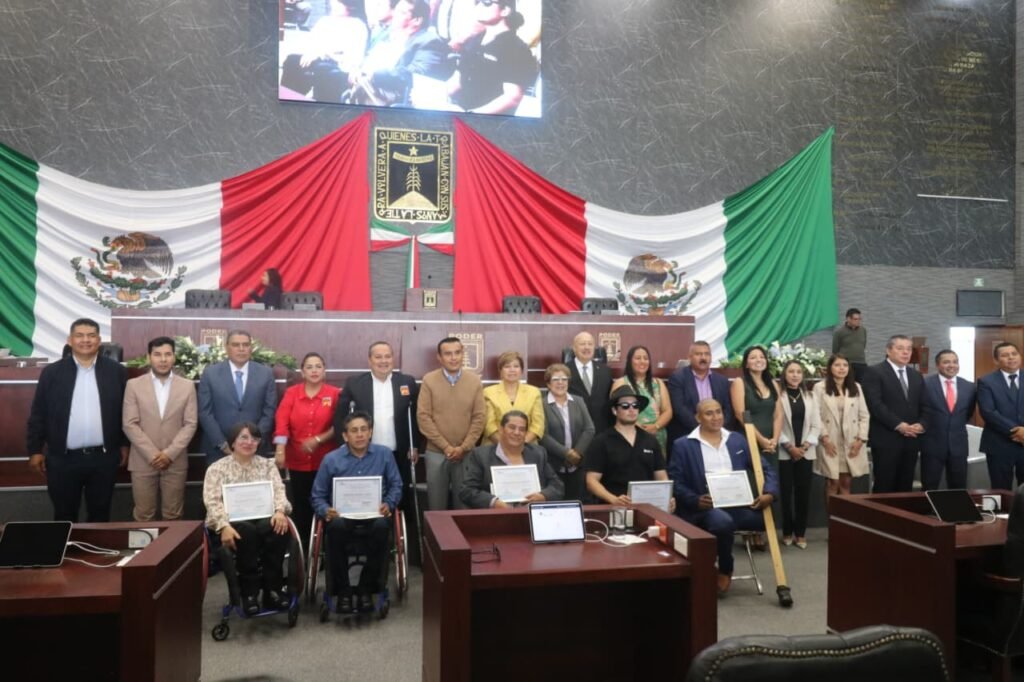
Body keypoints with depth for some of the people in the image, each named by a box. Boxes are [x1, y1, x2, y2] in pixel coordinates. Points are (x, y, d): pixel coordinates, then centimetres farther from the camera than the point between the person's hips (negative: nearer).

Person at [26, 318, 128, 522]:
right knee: (64, 515, 13)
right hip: (63, 458, 0)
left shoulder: (116, 371, -1)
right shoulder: (52, 372, -2)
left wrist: (124, 444, 7)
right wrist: (35, 450, 2)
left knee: (100, 513, 13)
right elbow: (38, 414, 3)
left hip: (104, 457, 0)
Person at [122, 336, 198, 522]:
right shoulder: (134, 385, 0)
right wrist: (152, 454, -11)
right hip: (143, 461, 0)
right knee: (143, 515, 6)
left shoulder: (187, 386, 3)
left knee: (172, 515, 7)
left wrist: (170, 453, -11)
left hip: (176, 461, 1)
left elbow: (191, 424, -1)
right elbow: (130, 424, -4)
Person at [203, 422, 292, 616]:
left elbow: (279, 491, 4)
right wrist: (224, 525, -23)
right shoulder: (217, 468, 8)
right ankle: (249, 593, -24)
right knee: (247, 531, -37)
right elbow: (212, 502, -4)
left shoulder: (267, 464, 17)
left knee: (278, 528, -33)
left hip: (264, 518, 2)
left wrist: (280, 511, -19)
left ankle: (272, 589, -22)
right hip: (234, 521, -2)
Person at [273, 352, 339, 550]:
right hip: (297, 461, 1)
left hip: (325, 461, -1)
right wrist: (280, 450, -19)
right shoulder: (291, 393, 3)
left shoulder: (334, 393, 1)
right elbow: (281, 421, -7)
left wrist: (319, 439, -13)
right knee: (300, 508, 6)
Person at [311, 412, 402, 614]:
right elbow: (318, 496, 9)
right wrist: (326, 511, -12)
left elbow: (396, 485, 11)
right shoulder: (331, 459, 6)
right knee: (336, 526, -37)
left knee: (381, 526, -36)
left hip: (373, 516, 0)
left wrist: (388, 504, -9)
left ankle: (367, 589, -16)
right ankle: (342, 591, -19)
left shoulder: (384, 454, 8)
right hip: (342, 516, 0)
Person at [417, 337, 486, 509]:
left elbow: (479, 417, 1)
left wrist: (463, 447, -7)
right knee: (437, 504, 6)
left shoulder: (474, 381, 2)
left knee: (464, 502, 7)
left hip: (466, 453, 1)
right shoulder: (429, 380, -2)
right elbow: (423, 417, -5)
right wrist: (445, 446, -9)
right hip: (436, 452, -1)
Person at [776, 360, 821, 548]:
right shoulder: (778, 395, -3)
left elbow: (816, 425, 6)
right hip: (785, 452, -3)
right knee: (786, 492, 0)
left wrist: (805, 446, -6)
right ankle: (787, 532, 11)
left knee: (803, 492, 4)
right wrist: (789, 446, -12)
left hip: (806, 452, 3)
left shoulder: (809, 396, 11)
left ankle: (801, 533, 12)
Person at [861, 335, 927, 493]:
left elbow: (924, 406, 14)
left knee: (905, 486, 8)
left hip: (911, 439, 6)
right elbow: (875, 405, -14)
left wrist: (921, 424, -5)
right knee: (884, 486, -3)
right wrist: (899, 425, -17)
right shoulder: (874, 372, -4)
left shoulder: (916, 375, 18)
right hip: (886, 439, -6)